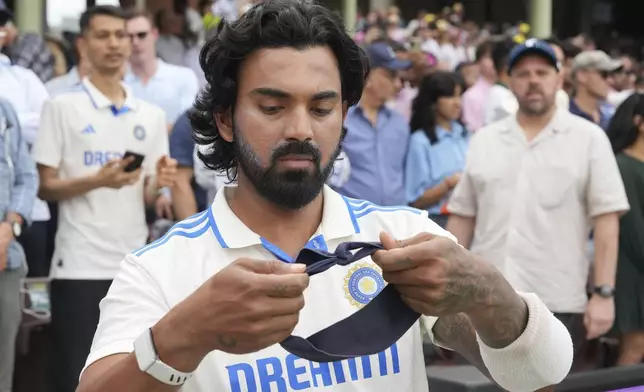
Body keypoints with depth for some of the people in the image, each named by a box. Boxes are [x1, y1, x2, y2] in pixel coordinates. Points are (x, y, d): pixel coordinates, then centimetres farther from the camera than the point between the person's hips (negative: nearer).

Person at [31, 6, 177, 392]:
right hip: (80, 264, -4)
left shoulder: (151, 115, 11)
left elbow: (147, 197, 12)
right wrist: (97, 180, -20)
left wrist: (160, 183, -11)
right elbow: (46, 187, -3)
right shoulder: (62, 107, -2)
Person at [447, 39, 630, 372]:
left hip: (559, 304, -3)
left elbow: (606, 220, -4)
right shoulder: (483, 141, 11)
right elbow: (462, 216, 12)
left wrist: (604, 293, -11)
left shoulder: (588, 139, 0)